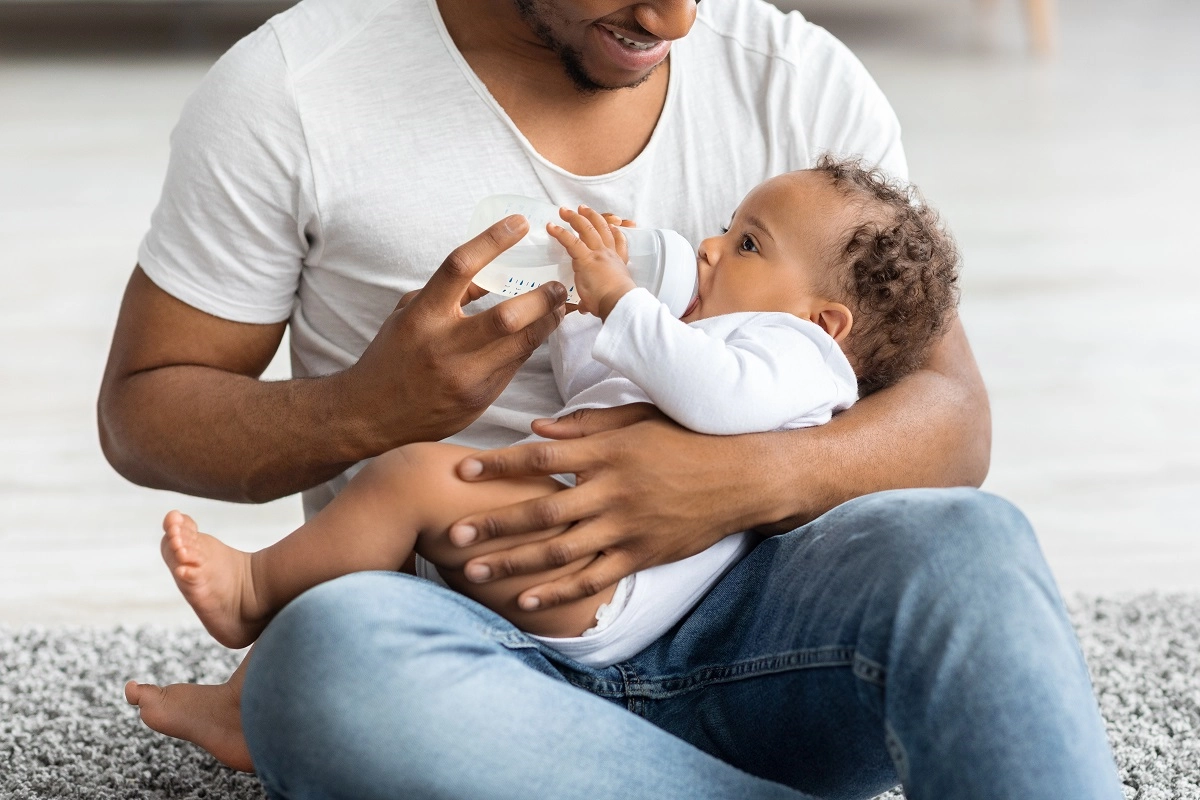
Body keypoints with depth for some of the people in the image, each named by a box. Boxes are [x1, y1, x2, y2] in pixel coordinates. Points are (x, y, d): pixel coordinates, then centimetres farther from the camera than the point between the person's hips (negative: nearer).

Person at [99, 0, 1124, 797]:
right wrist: (369, 411, -16)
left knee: (963, 545, -31)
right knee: (330, 650, -37)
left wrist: (758, 479, -21)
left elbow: (951, 418, 2)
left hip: (733, 620, 1)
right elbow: (143, 409, 5)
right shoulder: (291, 92, -2)